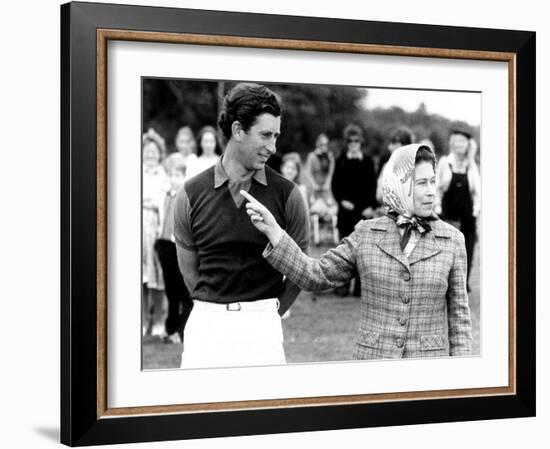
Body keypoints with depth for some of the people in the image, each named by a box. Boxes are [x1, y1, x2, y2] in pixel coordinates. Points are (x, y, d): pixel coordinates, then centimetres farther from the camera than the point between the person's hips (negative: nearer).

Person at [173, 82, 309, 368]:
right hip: (207, 323, 1)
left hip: (261, 324, -1)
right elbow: (189, 269, 9)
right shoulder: (192, 194, 0)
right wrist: (215, 310, 8)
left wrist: (270, 313, 7)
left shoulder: (286, 195, -2)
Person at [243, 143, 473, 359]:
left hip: (429, 364, 0)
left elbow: (458, 313, 5)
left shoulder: (452, 240, 1)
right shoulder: (366, 234, 3)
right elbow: (317, 275, 3)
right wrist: (272, 230, -6)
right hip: (372, 356, 1)